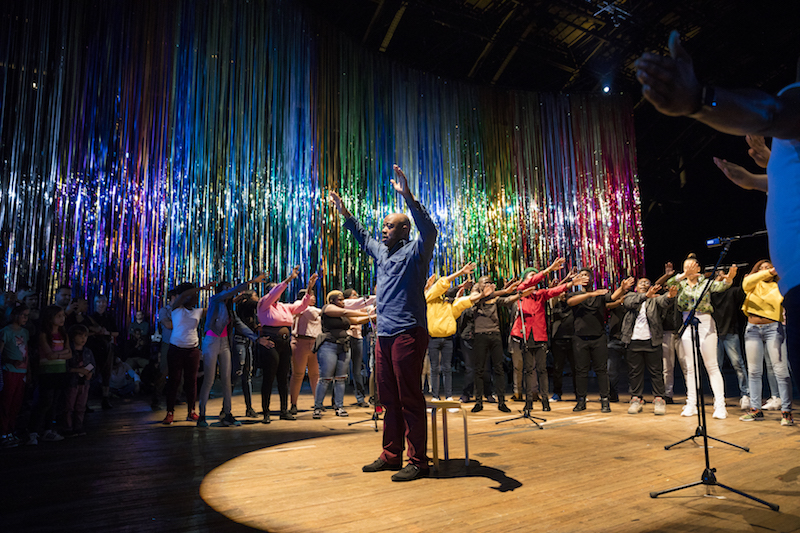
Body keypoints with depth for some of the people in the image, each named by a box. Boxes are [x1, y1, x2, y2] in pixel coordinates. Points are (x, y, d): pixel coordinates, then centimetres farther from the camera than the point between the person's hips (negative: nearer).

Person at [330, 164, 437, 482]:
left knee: (409, 398, -5)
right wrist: (345, 214, 37)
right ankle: (391, 456, 24)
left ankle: (418, 462, 3)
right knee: (389, 398, 13)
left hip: (408, 333, -8)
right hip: (384, 334, 8)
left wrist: (407, 196, -30)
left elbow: (429, 230, -22)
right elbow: (362, 237, 37)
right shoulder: (382, 252, 20)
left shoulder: (415, 251, -3)